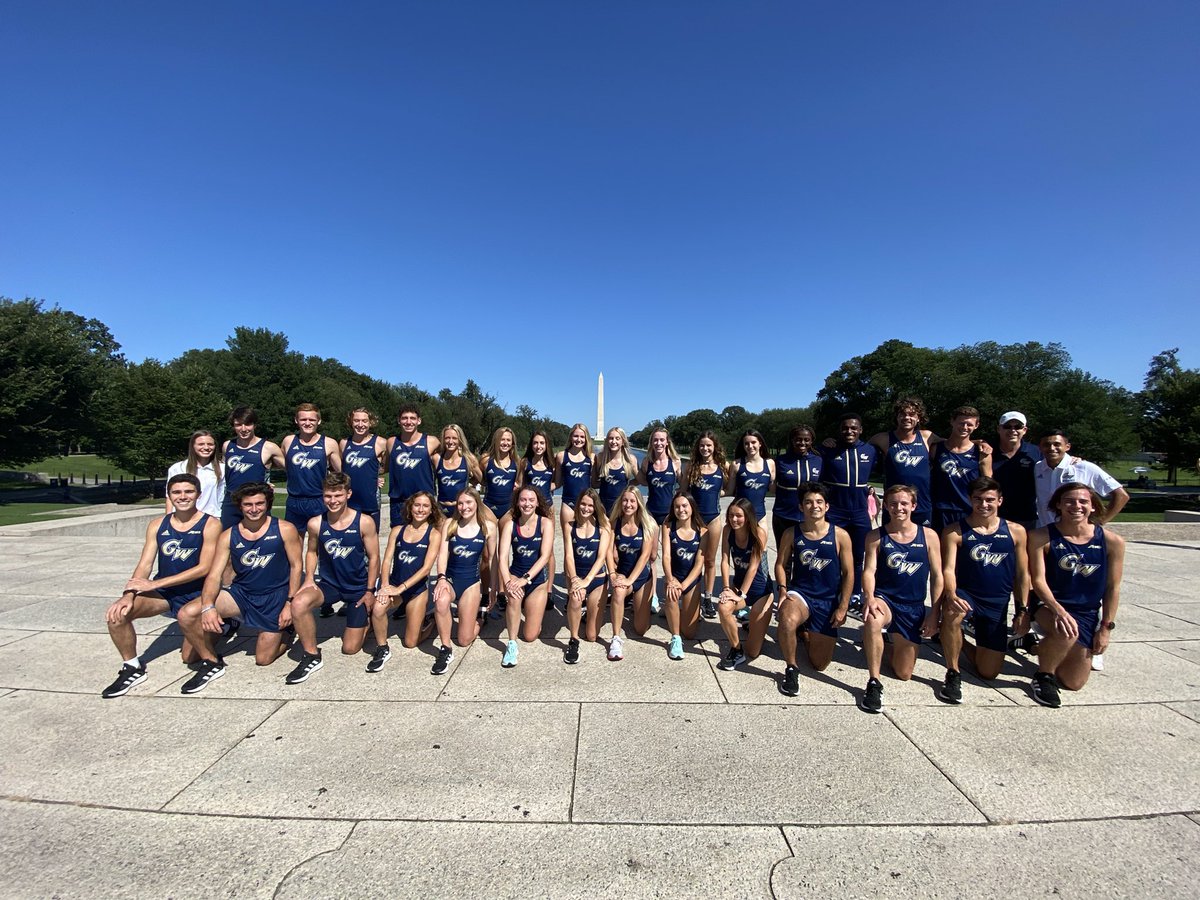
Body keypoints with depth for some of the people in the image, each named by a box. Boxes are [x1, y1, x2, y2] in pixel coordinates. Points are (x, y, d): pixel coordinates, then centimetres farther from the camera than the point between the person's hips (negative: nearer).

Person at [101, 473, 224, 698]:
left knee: (191, 657, -5)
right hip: (163, 593, 4)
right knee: (117, 613, -22)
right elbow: (145, 564, -4)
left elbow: (204, 568, -18)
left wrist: (154, 583, -20)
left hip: (196, 595, -4)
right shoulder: (157, 525, 1)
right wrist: (129, 594, -21)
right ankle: (132, 667, 0)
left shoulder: (210, 524, -13)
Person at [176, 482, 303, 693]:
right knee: (187, 615, -18)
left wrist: (289, 603, -11)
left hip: (276, 597, -3)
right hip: (241, 594, 3)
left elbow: (296, 566, -6)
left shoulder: (284, 530, -9)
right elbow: (214, 575, -6)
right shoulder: (229, 536, -1)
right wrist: (208, 606, -24)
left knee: (264, 659, -2)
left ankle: (287, 630, 31)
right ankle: (211, 662, 4)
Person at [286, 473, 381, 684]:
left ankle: (366, 621, 35)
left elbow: (373, 557, -7)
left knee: (350, 649, 0)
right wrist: (309, 578, -7)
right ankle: (311, 656, -8)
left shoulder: (364, 522, -16)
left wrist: (369, 591, -7)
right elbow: (312, 552, 9)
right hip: (328, 583, 2)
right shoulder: (315, 523, -8)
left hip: (359, 588, -2)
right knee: (299, 604, -32)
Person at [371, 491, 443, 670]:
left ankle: (428, 620, 35)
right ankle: (382, 649, -6)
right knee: (378, 608, -32)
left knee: (410, 643, 2)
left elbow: (426, 567, -13)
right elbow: (387, 559, -3)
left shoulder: (434, 534, -7)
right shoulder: (397, 530, 2)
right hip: (394, 584, 2)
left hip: (418, 588, -2)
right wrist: (385, 586, -20)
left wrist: (401, 588, -20)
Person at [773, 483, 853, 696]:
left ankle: (807, 633, 39)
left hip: (828, 601, 1)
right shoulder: (791, 534, -3)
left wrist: (843, 607, -5)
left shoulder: (840, 535, -6)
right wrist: (783, 589, -11)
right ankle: (791, 669, -11)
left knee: (820, 664, 5)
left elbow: (848, 573, -1)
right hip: (799, 593, -1)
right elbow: (780, 564, 5)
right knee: (788, 620, -39)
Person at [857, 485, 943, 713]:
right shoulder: (876, 537, -2)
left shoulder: (928, 535, 2)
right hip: (884, 599, -2)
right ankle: (874, 683, -25)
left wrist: (934, 613, -1)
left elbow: (937, 576, 4)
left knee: (903, 674, 7)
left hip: (914, 608, 2)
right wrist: (869, 598, -29)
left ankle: (895, 641, 40)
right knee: (872, 620, -41)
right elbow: (869, 571, -10)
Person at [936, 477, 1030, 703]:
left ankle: (962, 644, 38)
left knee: (989, 672, 3)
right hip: (965, 595, -3)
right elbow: (948, 569, -13)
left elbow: (1022, 575, 9)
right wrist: (951, 596, -32)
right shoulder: (955, 532, -5)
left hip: (998, 606, 3)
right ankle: (953, 674, -21)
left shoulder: (1015, 532, 5)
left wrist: (1022, 610, 4)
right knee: (952, 611, -41)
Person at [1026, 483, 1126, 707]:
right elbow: (1038, 580, -14)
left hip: (1087, 614, 3)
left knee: (1073, 683, 5)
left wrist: (1106, 627, 1)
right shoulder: (1042, 537, -12)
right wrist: (1058, 609, -29)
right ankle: (1044, 676, -9)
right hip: (1049, 606, -3)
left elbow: (1113, 588, 1)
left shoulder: (1112, 542, -5)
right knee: (1066, 632, -39)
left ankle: (1048, 648, 39)